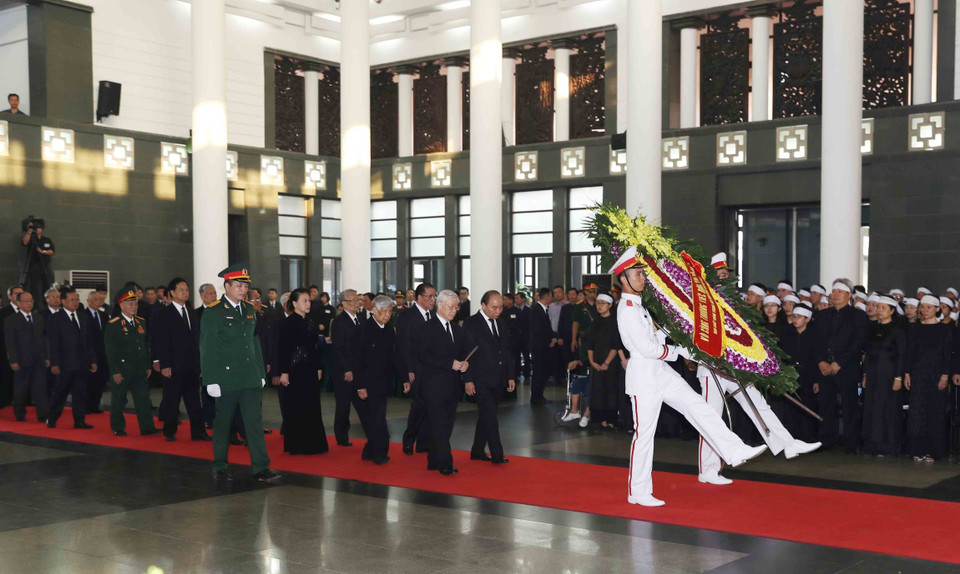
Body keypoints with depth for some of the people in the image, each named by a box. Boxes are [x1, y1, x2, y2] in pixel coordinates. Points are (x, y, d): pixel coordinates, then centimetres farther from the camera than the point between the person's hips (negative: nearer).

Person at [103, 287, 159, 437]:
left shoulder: (141, 323, 11)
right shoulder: (113, 325, -8)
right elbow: (110, 350, -11)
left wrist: (148, 366, 12)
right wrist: (115, 371, -14)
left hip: (139, 371, 5)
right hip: (121, 371, -5)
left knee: (143, 398, 2)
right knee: (118, 400, 5)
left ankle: (147, 427, 4)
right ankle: (118, 428, 18)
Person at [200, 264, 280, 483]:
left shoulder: (249, 311, 13)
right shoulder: (213, 313, -6)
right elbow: (207, 348, -8)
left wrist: (261, 373, 15)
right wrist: (211, 380, -12)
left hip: (250, 379, 5)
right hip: (226, 378, -5)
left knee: (255, 421, 0)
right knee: (222, 423, 6)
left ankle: (261, 467, 0)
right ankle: (220, 467, 19)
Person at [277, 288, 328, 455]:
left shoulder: (311, 322, 11)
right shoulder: (287, 322, -9)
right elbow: (283, 349, -12)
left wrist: (318, 368, 11)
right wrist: (284, 372, -15)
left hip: (310, 371, 7)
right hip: (294, 371, -7)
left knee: (311, 407, 9)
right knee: (294, 408, 0)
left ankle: (312, 444, 17)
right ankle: (295, 446, 9)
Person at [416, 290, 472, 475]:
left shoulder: (458, 330, 17)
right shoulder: (427, 329, -5)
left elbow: (465, 352, 22)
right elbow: (423, 355, -14)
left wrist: (464, 363, -2)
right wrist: (450, 364, -19)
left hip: (453, 385, 7)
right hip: (434, 385, -7)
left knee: (446, 425, 8)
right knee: (439, 425, -8)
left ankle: (434, 461, 15)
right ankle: (445, 463, -6)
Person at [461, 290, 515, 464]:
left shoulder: (501, 324, 15)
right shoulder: (471, 324, -7)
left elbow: (506, 351, 20)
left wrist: (510, 376, 13)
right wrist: (468, 379, -14)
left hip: (498, 381, 7)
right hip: (481, 381, -7)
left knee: (486, 416, 12)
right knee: (490, 417, -10)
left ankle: (477, 451, 22)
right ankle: (497, 454, -6)